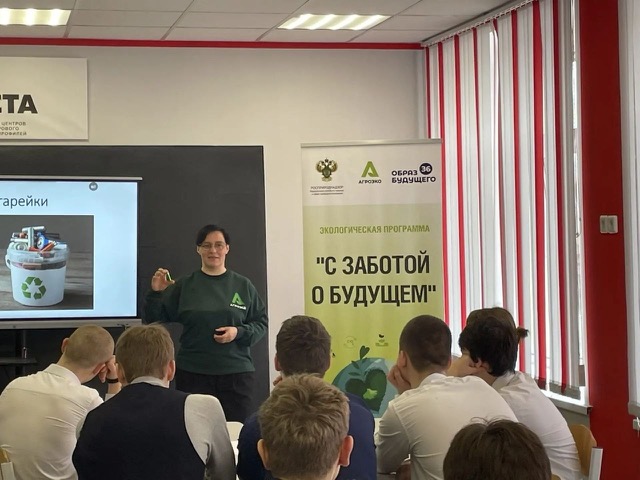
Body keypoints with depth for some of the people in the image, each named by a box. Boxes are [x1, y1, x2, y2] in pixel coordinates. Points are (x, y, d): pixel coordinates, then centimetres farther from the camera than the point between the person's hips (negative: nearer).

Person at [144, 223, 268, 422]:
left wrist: (239, 332, -8)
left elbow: (261, 322, 9)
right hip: (193, 373, -1)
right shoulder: (184, 286, 5)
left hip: (236, 373, 1)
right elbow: (154, 320, 6)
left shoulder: (243, 286, 7)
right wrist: (155, 293, -11)